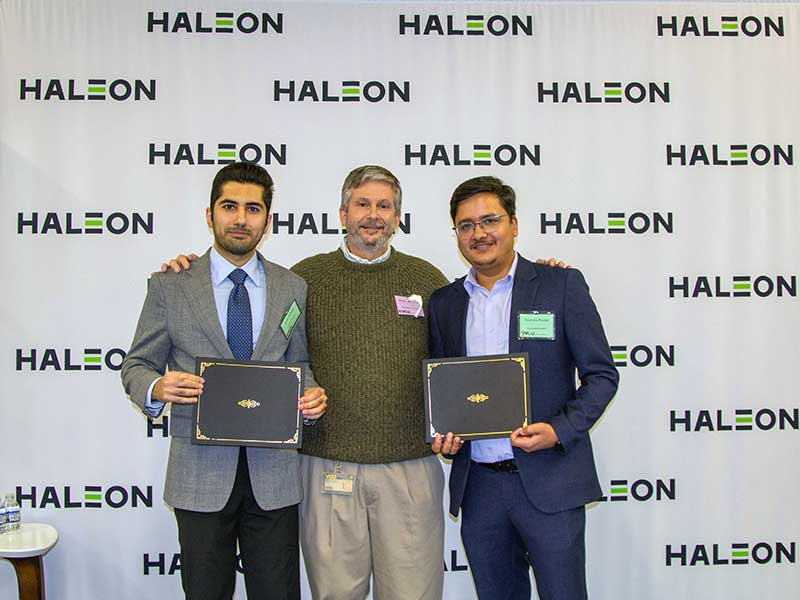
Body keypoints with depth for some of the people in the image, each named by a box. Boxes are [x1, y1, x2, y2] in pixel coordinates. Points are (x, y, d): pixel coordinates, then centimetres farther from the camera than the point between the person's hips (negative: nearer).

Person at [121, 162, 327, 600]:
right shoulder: (170, 287, 1)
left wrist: (311, 396, -8)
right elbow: (136, 367, 4)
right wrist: (157, 388, -18)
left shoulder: (293, 289, 7)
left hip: (273, 474, 2)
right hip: (201, 470, -1)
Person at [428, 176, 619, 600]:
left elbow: (601, 375, -2)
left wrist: (559, 430, -16)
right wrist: (443, 435, -3)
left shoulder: (562, 285, -2)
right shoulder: (443, 303, 9)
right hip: (478, 486, 4)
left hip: (549, 482, -3)